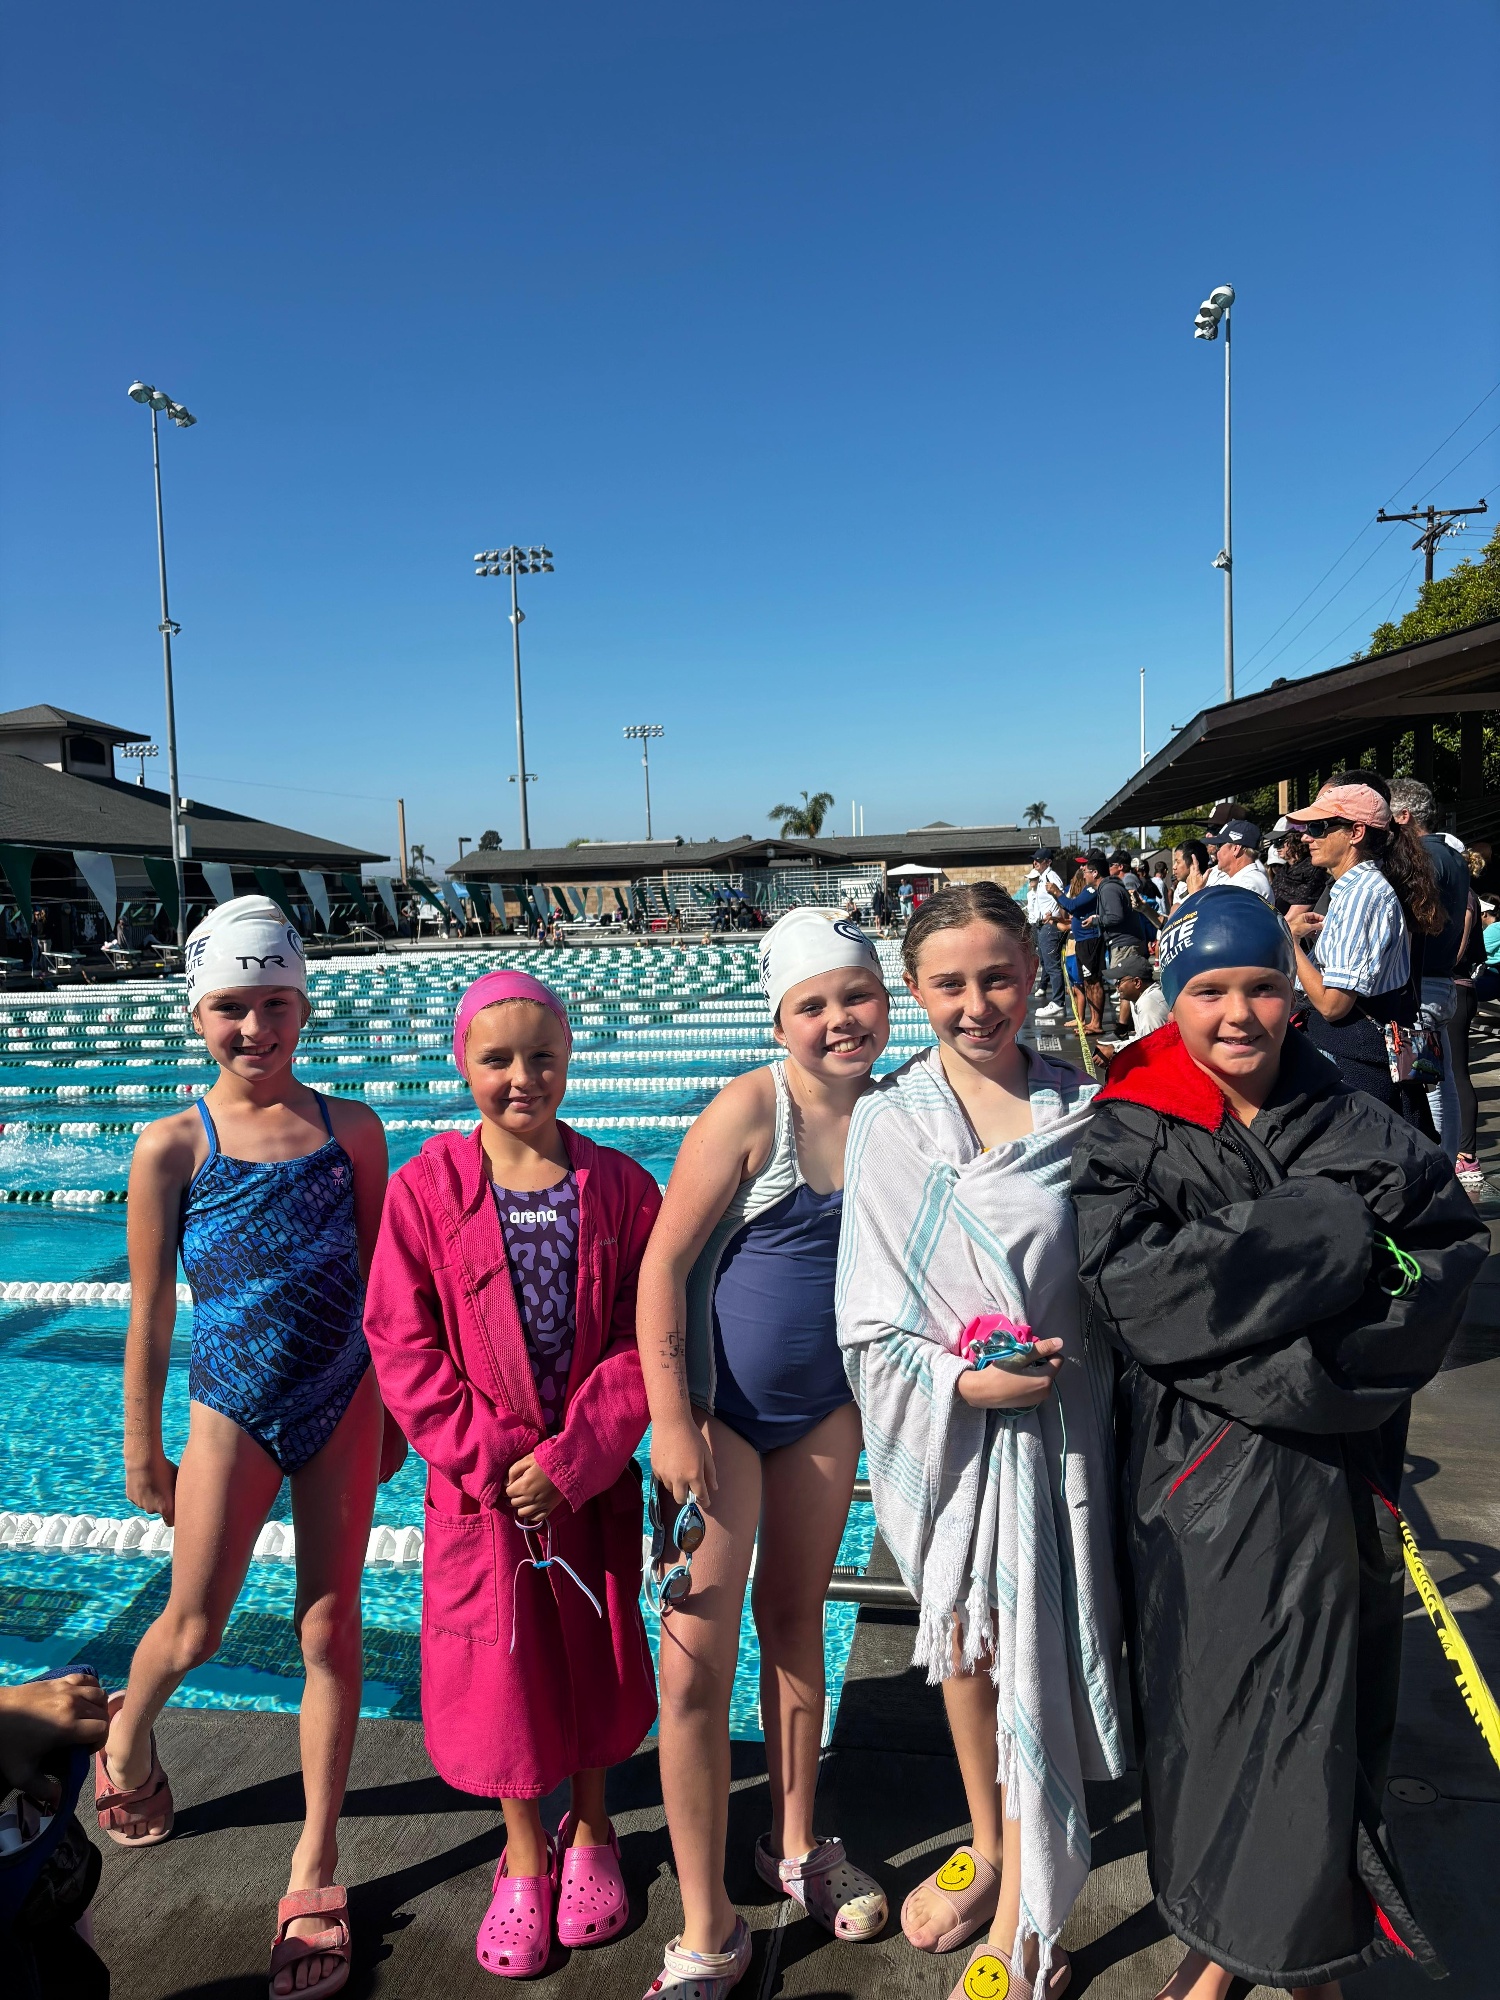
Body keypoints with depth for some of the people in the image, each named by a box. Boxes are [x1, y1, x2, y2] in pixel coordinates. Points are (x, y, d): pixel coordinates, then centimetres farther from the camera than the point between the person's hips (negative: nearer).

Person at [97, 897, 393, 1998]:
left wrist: (396, 1408, 8)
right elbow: (149, 1311, -2)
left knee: (331, 1628, 11)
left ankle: (316, 1862, 30)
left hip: (344, 1402, 1)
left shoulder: (350, 1128, -4)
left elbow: (379, 1279, 4)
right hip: (232, 1409, -1)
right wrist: (142, 1452, 3)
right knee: (192, 1632, 15)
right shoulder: (173, 1146, -8)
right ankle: (126, 1738, 52)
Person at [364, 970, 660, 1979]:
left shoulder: (621, 1186, -8)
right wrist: (487, 1459, -14)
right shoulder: (427, 1186, -10)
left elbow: (646, 1339, -8)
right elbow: (401, 1340, -9)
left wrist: (573, 1458, -16)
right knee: (502, 1662, 12)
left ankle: (591, 1831, 43)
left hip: (593, 1473, 1)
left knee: (593, 1650, 16)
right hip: (479, 1479, -1)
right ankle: (525, 1855, 39)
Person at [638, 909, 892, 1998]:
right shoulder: (751, 1109, -19)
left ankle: (796, 1844, 42)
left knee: (796, 1619, 20)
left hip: (826, 1401, 5)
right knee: (698, 1659, 0)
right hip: (719, 1405, -4)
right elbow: (664, 1261, -17)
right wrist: (670, 1421, -20)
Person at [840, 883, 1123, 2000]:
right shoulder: (891, 1123, -7)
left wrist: (1034, 1371, -6)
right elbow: (872, 1317, -6)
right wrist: (965, 1377, -19)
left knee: (1033, 1659, 7)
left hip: (1058, 1420, -1)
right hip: (945, 1419, 1)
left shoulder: (1080, 1114, -5)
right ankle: (985, 1845, 45)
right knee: (962, 1644, 19)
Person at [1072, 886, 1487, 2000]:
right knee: (1213, 1705, 11)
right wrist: (1335, 1234, -18)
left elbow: (1452, 1254, -8)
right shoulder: (1130, 1136, -5)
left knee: (1326, 1703, 13)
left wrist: (1304, 1370, -19)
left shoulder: (1358, 1127, 2)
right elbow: (1129, 1291, -19)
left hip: (1337, 1473, 2)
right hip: (1199, 1477, -2)